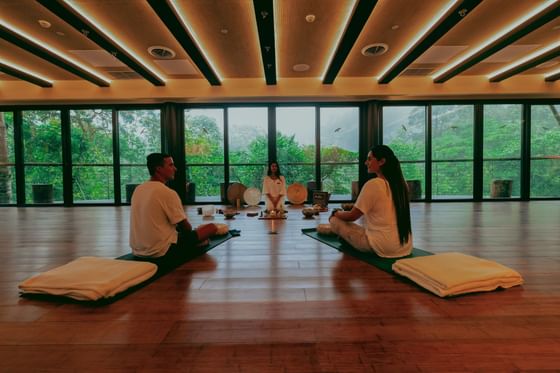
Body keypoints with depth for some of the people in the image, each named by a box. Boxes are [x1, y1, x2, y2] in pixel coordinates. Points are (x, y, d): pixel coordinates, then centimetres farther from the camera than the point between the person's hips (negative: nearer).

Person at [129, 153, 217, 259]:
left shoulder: (138, 189, 4)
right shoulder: (168, 193, -20)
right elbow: (186, 227, -13)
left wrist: (177, 227, 18)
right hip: (162, 251, -8)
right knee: (211, 227, -2)